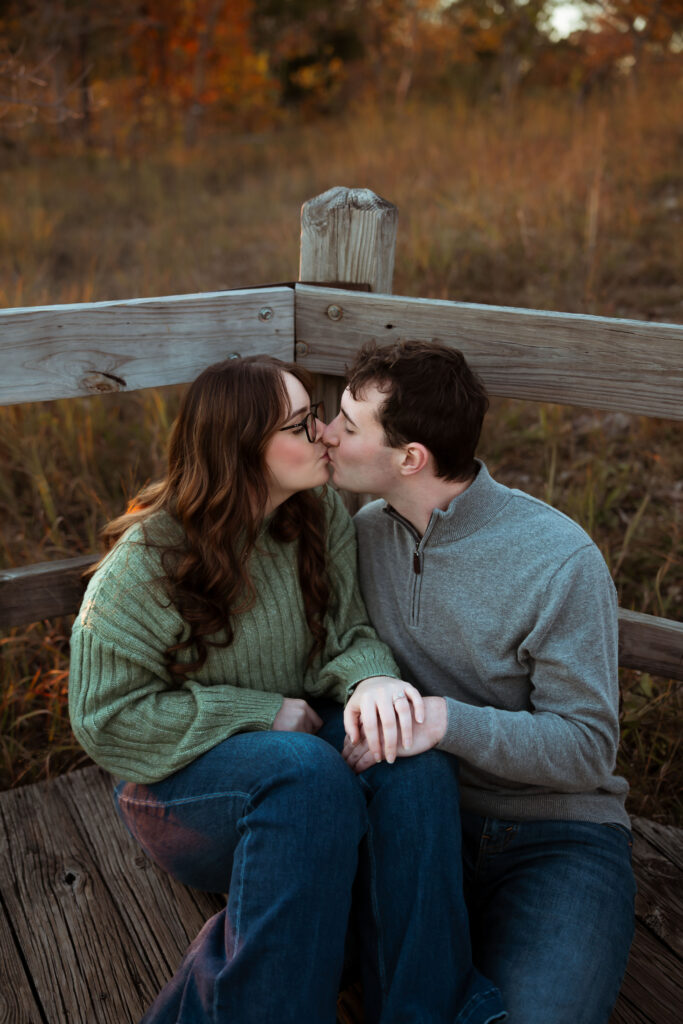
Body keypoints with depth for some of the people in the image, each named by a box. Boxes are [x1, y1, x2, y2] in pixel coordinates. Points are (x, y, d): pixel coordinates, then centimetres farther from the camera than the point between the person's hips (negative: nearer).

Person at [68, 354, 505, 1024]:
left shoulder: (320, 516, -1)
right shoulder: (145, 563, -16)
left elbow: (347, 635, -1)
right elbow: (108, 718, -13)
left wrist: (374, 680, -27)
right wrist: (263, 715, -18)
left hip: (298, 738, 4)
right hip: (182, 778, -4)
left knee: (409, 751, -28)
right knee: (305, 770, -37)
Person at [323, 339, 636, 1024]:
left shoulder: (560, 561, -15)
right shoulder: (369, 529, 4)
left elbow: (586, 750, -12)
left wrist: (447, 718, -28)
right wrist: (366, 685, -16)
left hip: (552, 834, -3)